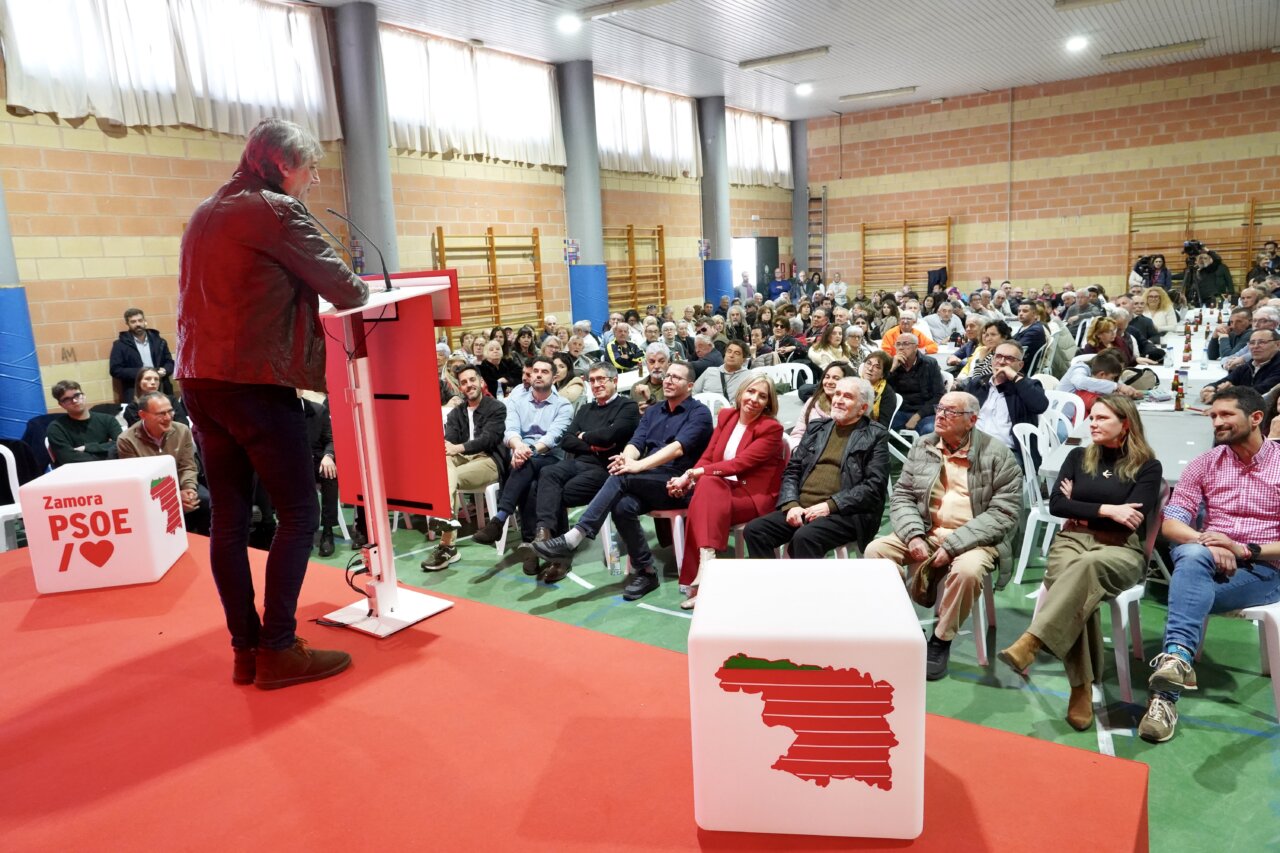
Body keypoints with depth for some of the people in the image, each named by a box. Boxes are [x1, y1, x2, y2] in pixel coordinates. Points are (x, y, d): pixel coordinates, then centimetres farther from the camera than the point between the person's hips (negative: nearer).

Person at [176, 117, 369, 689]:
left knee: (228, 516, 8)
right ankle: (278, 651, 1)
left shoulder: (205, 214, 18)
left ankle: (246, 650, 15)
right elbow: (341, 288, -4)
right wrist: (363, 290, 17)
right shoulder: (278, 211, -7)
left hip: (199, 379, 8)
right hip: (254, 381, -8)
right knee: (298, 512, -1)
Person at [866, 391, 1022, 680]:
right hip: (925, 533, 4)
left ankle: (941, 640, -10)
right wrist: (913, 536, -13)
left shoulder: (997, 455, -7)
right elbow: (902, 496, 7)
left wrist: (953, 545, -21)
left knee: (966, 570, -35)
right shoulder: (921, 447, 7)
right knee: (876, 550, -17)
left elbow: (1004, 513, -12)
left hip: (974, 540, -4)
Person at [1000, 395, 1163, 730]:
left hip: (1122, 550, -2)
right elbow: (1056, 504, 5)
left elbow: (1132, 519, -6)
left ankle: (1030, 642, -51)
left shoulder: (1148, 466, 8)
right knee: (1075, 588, -34)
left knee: (1088, 565, -41)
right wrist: (1105, 509, -7)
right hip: (1072, 540, 3)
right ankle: (1081, 687, -34)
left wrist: (1080, 509, 1)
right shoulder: (1079, 457, 18)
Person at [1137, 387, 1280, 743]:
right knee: (1192, 557, -37)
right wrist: (1206, 542, -18)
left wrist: (1245, 550, -18)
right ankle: (1178, 658, -54)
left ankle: (1170, 674, -43)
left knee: (1190, 585, -33)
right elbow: (1171, 523, 2)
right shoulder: (1205, 463, 12)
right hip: (1209, 560, 2)